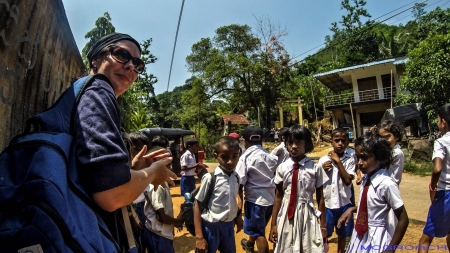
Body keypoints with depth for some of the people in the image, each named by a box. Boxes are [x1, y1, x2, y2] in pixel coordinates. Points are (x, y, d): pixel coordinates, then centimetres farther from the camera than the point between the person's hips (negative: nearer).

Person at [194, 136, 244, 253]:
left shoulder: (236, 178, -5)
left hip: (229, 226, 5)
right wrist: (199, 236, -15)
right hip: (211, 226, -5)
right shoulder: (210, 178, -19)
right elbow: (198, 205, -15)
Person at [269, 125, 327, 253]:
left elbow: (320, 197, -1)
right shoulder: (282, 168, -6)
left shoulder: (315, 168, -9)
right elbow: (278, 196, 0)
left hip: (307, 214, -1)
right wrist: (273, 224, 4)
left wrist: (323, 224, 6)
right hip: (287, 215, 1)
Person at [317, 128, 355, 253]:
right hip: (327, 203, 0)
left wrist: (338, 161, -18)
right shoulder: (323, 160, -4)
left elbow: (348, 180, -17)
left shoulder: (350, 159, -6)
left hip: (344, 203, 0)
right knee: (324, 233, 11)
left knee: (342, 233, 19)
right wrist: (322, 169, -16)